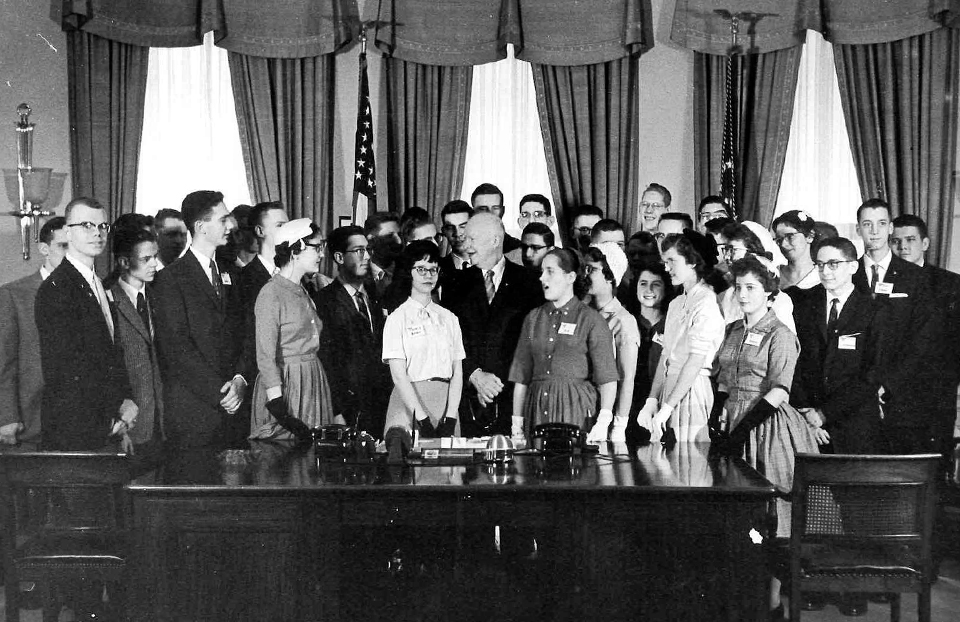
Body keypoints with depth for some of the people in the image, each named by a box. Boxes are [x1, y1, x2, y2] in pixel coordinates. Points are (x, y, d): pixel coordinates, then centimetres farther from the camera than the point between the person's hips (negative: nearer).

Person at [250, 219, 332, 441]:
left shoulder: (303, 293, 14)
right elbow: (266, 356, -15)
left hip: (313, 385, 8)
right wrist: (277, 404, -21)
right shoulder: (271, 293, -11)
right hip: (283, 385, -8)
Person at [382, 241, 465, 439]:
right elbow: (398, 375, -7)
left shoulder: (449, 319, 12)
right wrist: (423, 419, -15)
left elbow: (457, 372, 6)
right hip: (408, 403, -3)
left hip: (445, 404, 3)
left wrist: (450, 419, -7)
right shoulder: (397, 318, 1)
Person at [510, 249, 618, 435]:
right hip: (537, 407, 3)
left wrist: (604, 420, -18)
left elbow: (607, 379, -5)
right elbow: (521, 377, 11)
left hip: (576, 406, -3)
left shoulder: (590, 319, 0)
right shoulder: (533, 318, 12)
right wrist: (517, 422, 3)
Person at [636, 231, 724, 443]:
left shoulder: (707, 302, -10)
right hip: (670, 386, 7)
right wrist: (652, 401, 4)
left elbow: (696, 361, -16)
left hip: (693, 390, -7)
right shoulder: (675, 304, 16)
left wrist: (666, 408, -17)